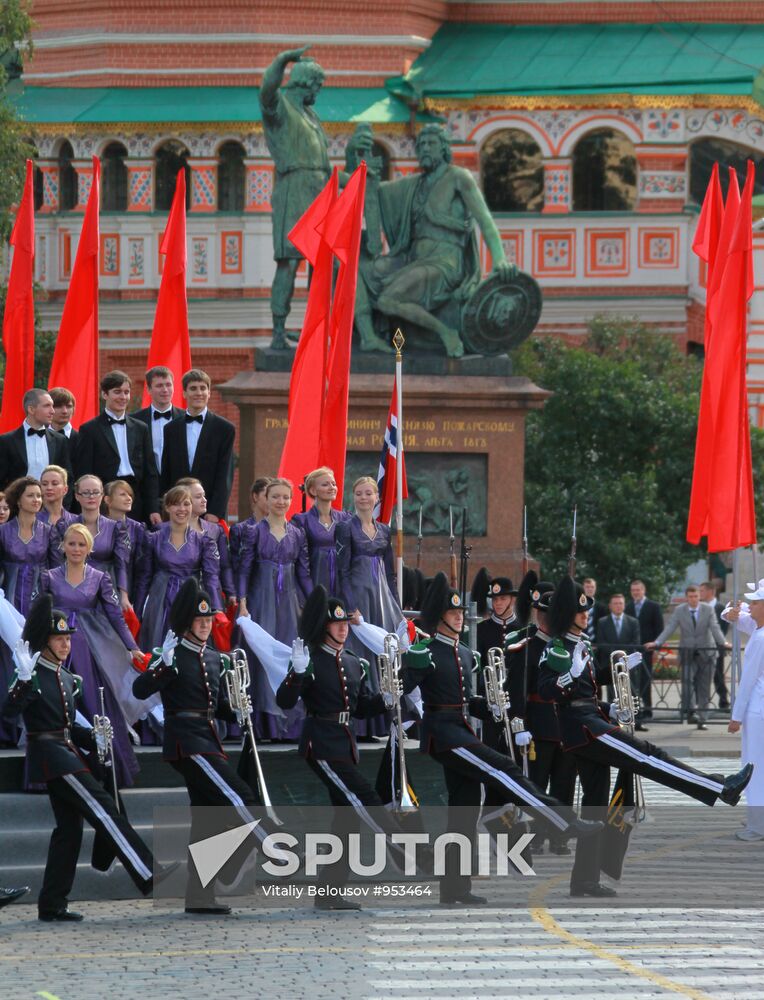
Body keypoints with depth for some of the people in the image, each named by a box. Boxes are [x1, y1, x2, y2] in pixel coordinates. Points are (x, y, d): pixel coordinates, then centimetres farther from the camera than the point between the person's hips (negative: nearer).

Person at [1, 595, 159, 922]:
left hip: (66, 755, 9)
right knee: (105, 812, -11)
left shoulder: (67, 680, 15)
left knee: (69, 827, 7)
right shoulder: (33, 676, -11)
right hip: (50, 756, -9)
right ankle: (152, 879, -13)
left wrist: (93, 738, 6)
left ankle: (52, 906, 9)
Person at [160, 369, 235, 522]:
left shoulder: (225, 429, 3)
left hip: (211, 511, -2)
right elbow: (165, 475, 12)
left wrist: (216, 512, -11)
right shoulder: (171, 429, 12)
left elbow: (225, 476, -2)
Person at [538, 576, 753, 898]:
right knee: (647, 756, -15)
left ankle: (585, 881, 10)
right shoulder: (556, 648, -10)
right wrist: (573, 672, -34)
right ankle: (722, 789, -20)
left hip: (591, 721, 10)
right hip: (581, 726, -10)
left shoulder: (582, 645, 19)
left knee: (596, 804, 8)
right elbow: (545, 690, -21)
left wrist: (608, 711, 16)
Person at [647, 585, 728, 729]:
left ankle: (701, 718, 8)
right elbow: (669, 629, -4)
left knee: (703, 687, 2)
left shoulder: (708, 610, -1)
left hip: (705, 652, 0)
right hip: (687, 652, 0)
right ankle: (690, 711, -16)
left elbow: (715, 628, -10)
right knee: (687, 680, -20)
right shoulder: (680, 611, 1)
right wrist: (657, 642, -17)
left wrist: (722, 643, -25)